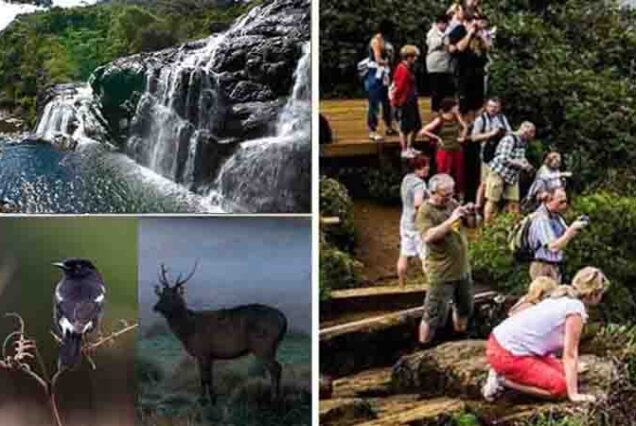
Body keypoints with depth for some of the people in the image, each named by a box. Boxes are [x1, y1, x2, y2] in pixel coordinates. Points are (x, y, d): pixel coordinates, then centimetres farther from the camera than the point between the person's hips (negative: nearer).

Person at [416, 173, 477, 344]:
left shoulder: (452, 203, 4)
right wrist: (451, 220, -33)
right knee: (433, 316, -3)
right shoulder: (425, 211, -16)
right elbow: (428, 237, -32)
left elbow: (471, 224, 12)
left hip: (462, 269, 8)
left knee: (464, 308, 23)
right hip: (441, 273, -8)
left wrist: (471, 214, -11)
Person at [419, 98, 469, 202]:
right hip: (444, 151, -5)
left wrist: (462, 137, 7)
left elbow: (465, 127, 22)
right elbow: (423, 131, -17)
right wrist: (437, 138, -12)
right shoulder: (439, 120, -14)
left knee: (458, 174, 13)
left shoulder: (456, 117, 1)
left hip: (457, 150, 5)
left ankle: (461, 196, 24)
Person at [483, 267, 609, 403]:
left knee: (562, 372, 16)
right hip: (507, 355, -10)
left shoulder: (563, 298, 13)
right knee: (560, 387, -9)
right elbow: (570, 354, -14)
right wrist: (573, 395, -12)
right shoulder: (576, 309, -14)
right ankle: (503, 381, -5)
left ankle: (502, 373, 12)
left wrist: (572, 368, 39)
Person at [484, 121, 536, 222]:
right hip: (499, 173, -8)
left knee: (514, 202, 4)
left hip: (512, 176, 8)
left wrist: (526, 164, -2)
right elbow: (504, 159, -27)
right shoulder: (509, 139, -21)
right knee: (492, 201, -2)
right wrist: (521, 164, -22)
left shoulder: (524, 142, 5)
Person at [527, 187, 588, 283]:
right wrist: (572, 228, -25)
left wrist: (576, 227, -7)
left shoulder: (556, 216, 9)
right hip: (544, 267, -8)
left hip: (555, 267, 8)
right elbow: (553, 247, -25)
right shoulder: (541, 219, -19)